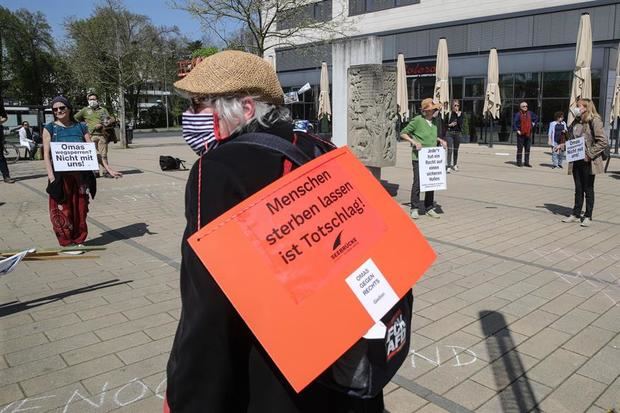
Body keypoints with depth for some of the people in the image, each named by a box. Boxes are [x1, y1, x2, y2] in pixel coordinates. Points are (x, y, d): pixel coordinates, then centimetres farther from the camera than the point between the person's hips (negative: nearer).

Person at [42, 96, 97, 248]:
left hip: (80, 174, 2)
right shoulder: (50, 128, 3)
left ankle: (79, 240, 19)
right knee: (62, 210, 0)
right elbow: (46, 154, -2)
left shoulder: (80, 127, 8)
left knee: (80, 208, 7)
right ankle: (66, 241, 10)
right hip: (60, 175, -2)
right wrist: (51, 175, -13)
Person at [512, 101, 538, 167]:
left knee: (527, 149, 6)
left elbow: (536, 118, 27)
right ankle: (519, 162, 5)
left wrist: (533, 123, 14)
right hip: (521, 134, -5)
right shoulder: (518, 114, -6)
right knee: (520, 148, -2)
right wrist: (517, 130, -13)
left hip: (528, 134, 5)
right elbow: (514, 123, -9)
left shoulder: (530, 113, 9)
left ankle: (526, 162, 12)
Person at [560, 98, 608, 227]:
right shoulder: (576, 122, 10)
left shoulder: (594, 121, -12)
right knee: (578, 189, 13)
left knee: (588, 190, 5)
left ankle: (588, 217, 15)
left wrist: (589, 154, -20)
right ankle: (576, 214, 22)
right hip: (576, 161, 6)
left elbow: (603, 142, -16)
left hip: (588, 162, -6)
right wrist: (562, 146, 4)